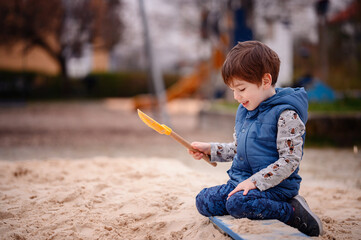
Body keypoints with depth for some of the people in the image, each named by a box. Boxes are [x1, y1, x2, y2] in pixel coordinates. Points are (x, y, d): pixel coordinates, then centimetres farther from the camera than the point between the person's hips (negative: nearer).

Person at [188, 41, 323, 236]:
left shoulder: (286, 115, -15)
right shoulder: (243, 110, 12)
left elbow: (290, 160, -19)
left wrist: (255, 182, -23)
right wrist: (210, 149, 11)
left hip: (275, 186, -9)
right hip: (240, 181, 9)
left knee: (237, 203, -34)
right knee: (203, 202, -6)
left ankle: (292, 212, -12)